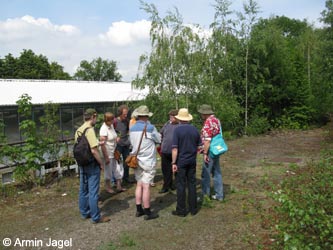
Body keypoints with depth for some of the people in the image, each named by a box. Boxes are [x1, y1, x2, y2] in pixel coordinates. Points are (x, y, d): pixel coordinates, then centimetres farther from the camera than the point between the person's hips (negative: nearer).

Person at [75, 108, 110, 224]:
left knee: (83, 190, 17)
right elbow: (94, 151, -23)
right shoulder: (90, 130, -19)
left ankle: (84, 213, 29)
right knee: (93, 191, -1)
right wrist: (101, 163, -12)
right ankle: (96, 217, 8)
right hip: (92, 164, -9)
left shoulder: (78, 130, 8)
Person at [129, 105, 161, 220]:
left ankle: (139, 210, 20)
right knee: (146, 186, -1)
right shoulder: (150, 127, -15)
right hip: (148, 161, -6)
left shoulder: (132, 128, 3)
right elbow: (158, 139, 0)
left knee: (139, 185, 14)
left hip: (136, 160, 6)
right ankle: (148, 213, 7)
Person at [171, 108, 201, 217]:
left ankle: (181, 210, 9)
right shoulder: (195, 129, 2)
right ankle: (193, 209, 18)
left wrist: (174, 163, -11)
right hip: (192, 161, 4)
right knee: (192, 184, 11)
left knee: (181, 185, 3)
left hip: (181, 161, -4)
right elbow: (199, 146, 9)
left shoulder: (177, 129, -12)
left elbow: (175, 148, -16)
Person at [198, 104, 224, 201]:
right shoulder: (216, 120, 11)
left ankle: (205, 196, 10)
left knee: (205, 174, 1)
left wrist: (205, 153, -18)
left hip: (210, 151, -9)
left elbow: (207, 140, -22)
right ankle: (219, 195, 20)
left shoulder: (208, 122, -18)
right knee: (217, 173, 14)